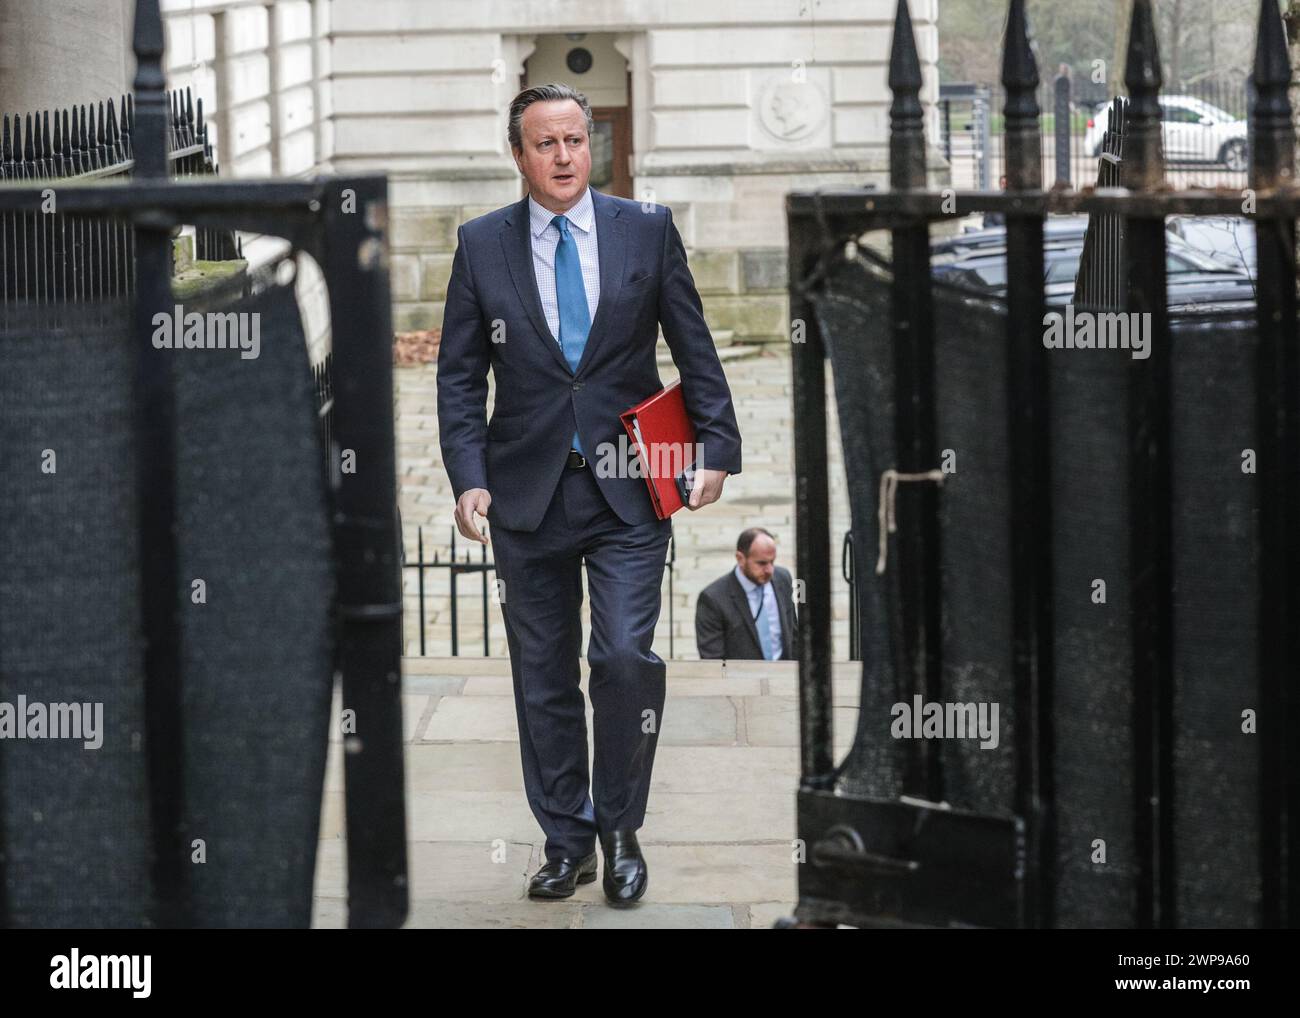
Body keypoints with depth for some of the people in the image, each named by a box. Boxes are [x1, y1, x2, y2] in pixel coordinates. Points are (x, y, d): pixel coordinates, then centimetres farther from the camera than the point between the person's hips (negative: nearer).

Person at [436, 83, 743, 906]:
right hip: (527, 491, 1)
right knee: (543, 676, 6)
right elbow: (460, 374, 5)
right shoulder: (481, 245, 4)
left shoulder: (647, 229, 3)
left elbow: (694, 346, 7)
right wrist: (469, 477, -6)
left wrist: (718, 446, -1)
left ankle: (621, 831, 6)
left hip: (628, 492, -1)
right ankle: (566, 840, 17)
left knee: (626, 657, -12)